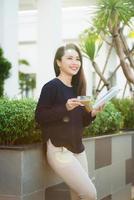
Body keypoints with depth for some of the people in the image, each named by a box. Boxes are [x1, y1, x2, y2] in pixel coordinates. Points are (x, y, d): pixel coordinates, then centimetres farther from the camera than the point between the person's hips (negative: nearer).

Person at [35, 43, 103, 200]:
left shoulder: (76, 88, 12)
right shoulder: (51, 86, -10)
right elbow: (39, 117, -15)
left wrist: (92, 114, -2)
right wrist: (65, 108, -24)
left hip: (78, 149, 7)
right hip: (59, 150, -7)